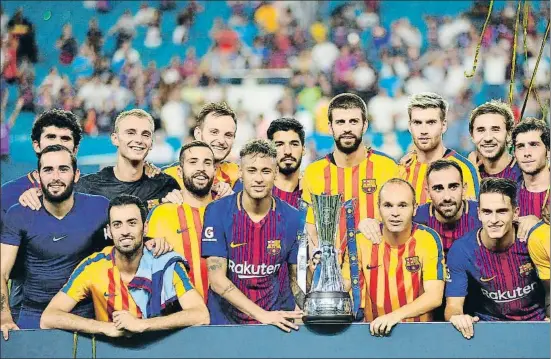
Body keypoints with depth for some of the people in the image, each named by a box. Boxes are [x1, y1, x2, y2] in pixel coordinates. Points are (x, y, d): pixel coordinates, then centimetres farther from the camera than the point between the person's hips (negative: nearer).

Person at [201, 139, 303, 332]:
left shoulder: (292, 218, 0)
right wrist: (263, 315, -18)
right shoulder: (217, 212, -7)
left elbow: (297, 279, 6)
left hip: (278, 319, 2)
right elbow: (217, 279, -11)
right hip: (226, 321, -1)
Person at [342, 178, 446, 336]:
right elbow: (343, 286, 5)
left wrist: (395, 316, -27)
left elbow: (435, 296, -13)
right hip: (374, 331, 1)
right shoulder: (362, 240, -1)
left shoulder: (428, 239, -7)